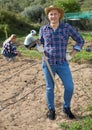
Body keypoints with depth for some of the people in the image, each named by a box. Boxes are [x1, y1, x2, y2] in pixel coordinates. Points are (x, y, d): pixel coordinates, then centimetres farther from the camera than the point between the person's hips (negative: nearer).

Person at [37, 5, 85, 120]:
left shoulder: (67, 27, -5)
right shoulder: (43, 29, -1)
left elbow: (80, 40, 1)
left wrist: (71, 55, -4)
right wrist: (40, 48, -9)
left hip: (63, 63, 0)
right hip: (48, 63, 0)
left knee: (69, 87, 0)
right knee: (50, 88, 9)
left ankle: (66, 108, 26)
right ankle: (51, 109, 30)